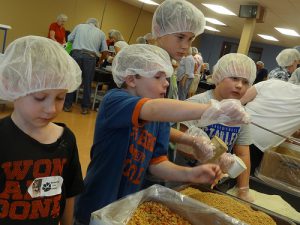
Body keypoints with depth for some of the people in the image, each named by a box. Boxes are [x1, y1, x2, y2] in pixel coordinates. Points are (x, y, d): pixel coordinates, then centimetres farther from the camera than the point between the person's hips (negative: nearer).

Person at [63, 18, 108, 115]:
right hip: (90, 57, 0)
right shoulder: (101, 33, 19)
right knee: (87, 83, 8)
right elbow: (105, 51, 12)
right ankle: (85, 107, 13)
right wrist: (101, 60, 30)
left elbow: (69, 39, 13)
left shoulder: (79, 26, 19)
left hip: (76, 54, 0)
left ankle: (67, 105, 12)